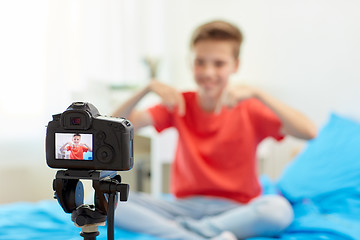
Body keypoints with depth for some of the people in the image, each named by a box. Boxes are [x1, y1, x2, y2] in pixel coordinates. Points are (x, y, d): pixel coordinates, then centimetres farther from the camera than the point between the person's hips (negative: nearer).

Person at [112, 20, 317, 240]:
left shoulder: (249, 110, -3)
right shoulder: (179, 105, 4)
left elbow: (309, 132, -20)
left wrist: (256, 93, -25)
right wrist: (148, 88, -19)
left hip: (236, 210, -2)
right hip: (184, 206, 2)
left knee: (279, 208, -35)